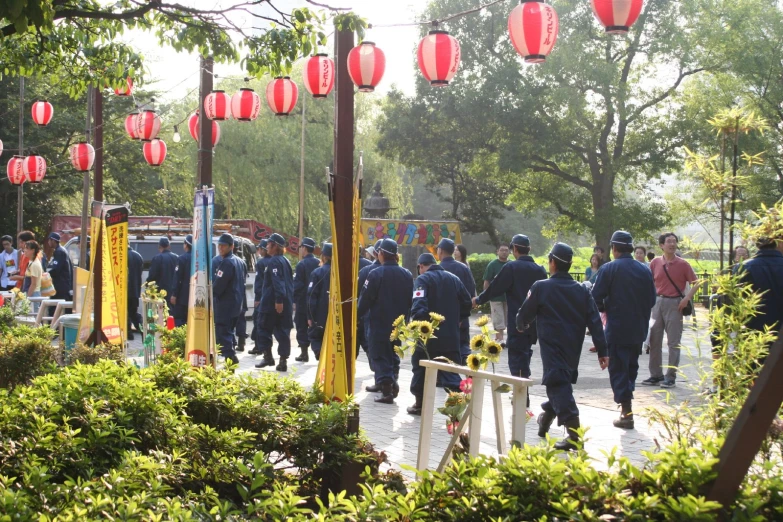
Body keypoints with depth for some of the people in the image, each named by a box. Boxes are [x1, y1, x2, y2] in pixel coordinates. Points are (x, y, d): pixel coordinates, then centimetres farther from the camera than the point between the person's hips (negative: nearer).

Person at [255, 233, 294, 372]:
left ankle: (268, 357, 6)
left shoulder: (274, 262, -12)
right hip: (286, 303, 8)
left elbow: (277, 282, -22)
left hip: (272, 304, -8)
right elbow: (291, 282, 18)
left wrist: (279, 300, -26)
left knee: (265, 329, 6)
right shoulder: (285, 261, 15)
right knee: (283, 331, 6)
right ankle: (283, 361, 4)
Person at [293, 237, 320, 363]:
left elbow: (297, 284, -16)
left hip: (303, 301, -6)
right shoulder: (318, 263, 5)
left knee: (302, 327, 2)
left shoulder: (301, 264, -14)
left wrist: (294, 299, -7)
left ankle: (304, 353, 3)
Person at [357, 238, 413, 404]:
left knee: (380, 356, 0)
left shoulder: (376, 274, -16)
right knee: (393, 354, 23)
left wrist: (357, 314, 3)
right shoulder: (406, 275, 3)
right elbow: (410, 300, 10)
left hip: (379, 323, -5)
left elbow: (365, 299, -13)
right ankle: (393, 382, 22)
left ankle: (387, 391, -6)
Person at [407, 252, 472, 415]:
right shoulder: (453, 278, 10)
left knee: (421, 369, 13)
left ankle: (420, 405, 20)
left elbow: (419, 306, -21)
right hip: (450, 336, 4)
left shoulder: (423, 279, -8)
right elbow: (467, 303, 13)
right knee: (450, 371, 5)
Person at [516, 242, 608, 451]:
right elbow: (594, 322, -1)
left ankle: (574, 434, -20)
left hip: (552, 346, -6)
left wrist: (521, 325, 24)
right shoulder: (582, 290, 3)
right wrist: (602, 351, 1)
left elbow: (524, 315, 0)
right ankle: (546, 419, 41)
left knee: (559, 385, -9)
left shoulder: (541, 287, -9)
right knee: (562, 381, 22)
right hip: (573, 348, 6)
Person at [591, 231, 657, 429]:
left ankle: (626, 413, -4)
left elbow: (596, 298, -12)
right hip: (639, 329, 5)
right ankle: (627, 403, 25)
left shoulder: (608, 269, -11)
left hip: (616, 329, -5)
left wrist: (606, 310, 8)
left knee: (618, 369, 0)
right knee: (631, 367, 19)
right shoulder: (645, 270, 3)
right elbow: (652, 299, 8)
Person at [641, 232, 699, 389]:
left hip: (674, 304, -4)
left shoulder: (682, 264, -4)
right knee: (654, 340, 7)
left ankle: (671, 377, 4)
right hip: (658, 302, 4)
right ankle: (656, 375, 16)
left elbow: (695, 283, -2)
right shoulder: (655, 263, 4)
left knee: (673, 342, -1)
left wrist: (687, 298, -14)